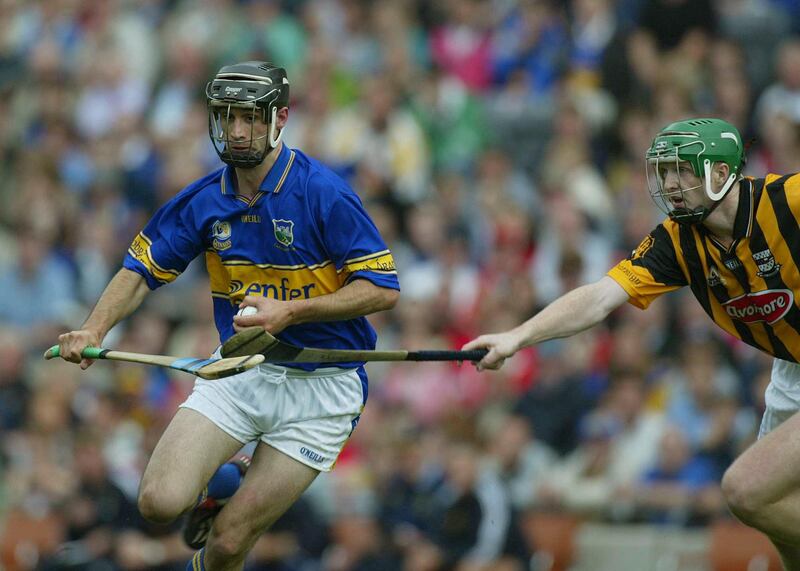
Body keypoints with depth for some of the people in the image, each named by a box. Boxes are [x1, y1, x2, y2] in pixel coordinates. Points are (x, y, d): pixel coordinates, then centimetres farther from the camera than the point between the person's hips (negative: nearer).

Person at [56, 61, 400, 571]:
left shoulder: (324, 194, -15)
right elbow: (144, 268, 8)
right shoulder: (203, 201, 0)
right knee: (160, 501, -17)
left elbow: (383, 289, -14)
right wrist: (95, 329, -10)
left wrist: (290, 312, -23)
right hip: (239, 371, 4)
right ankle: (224, 483, 18)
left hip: (319, 384, -4)